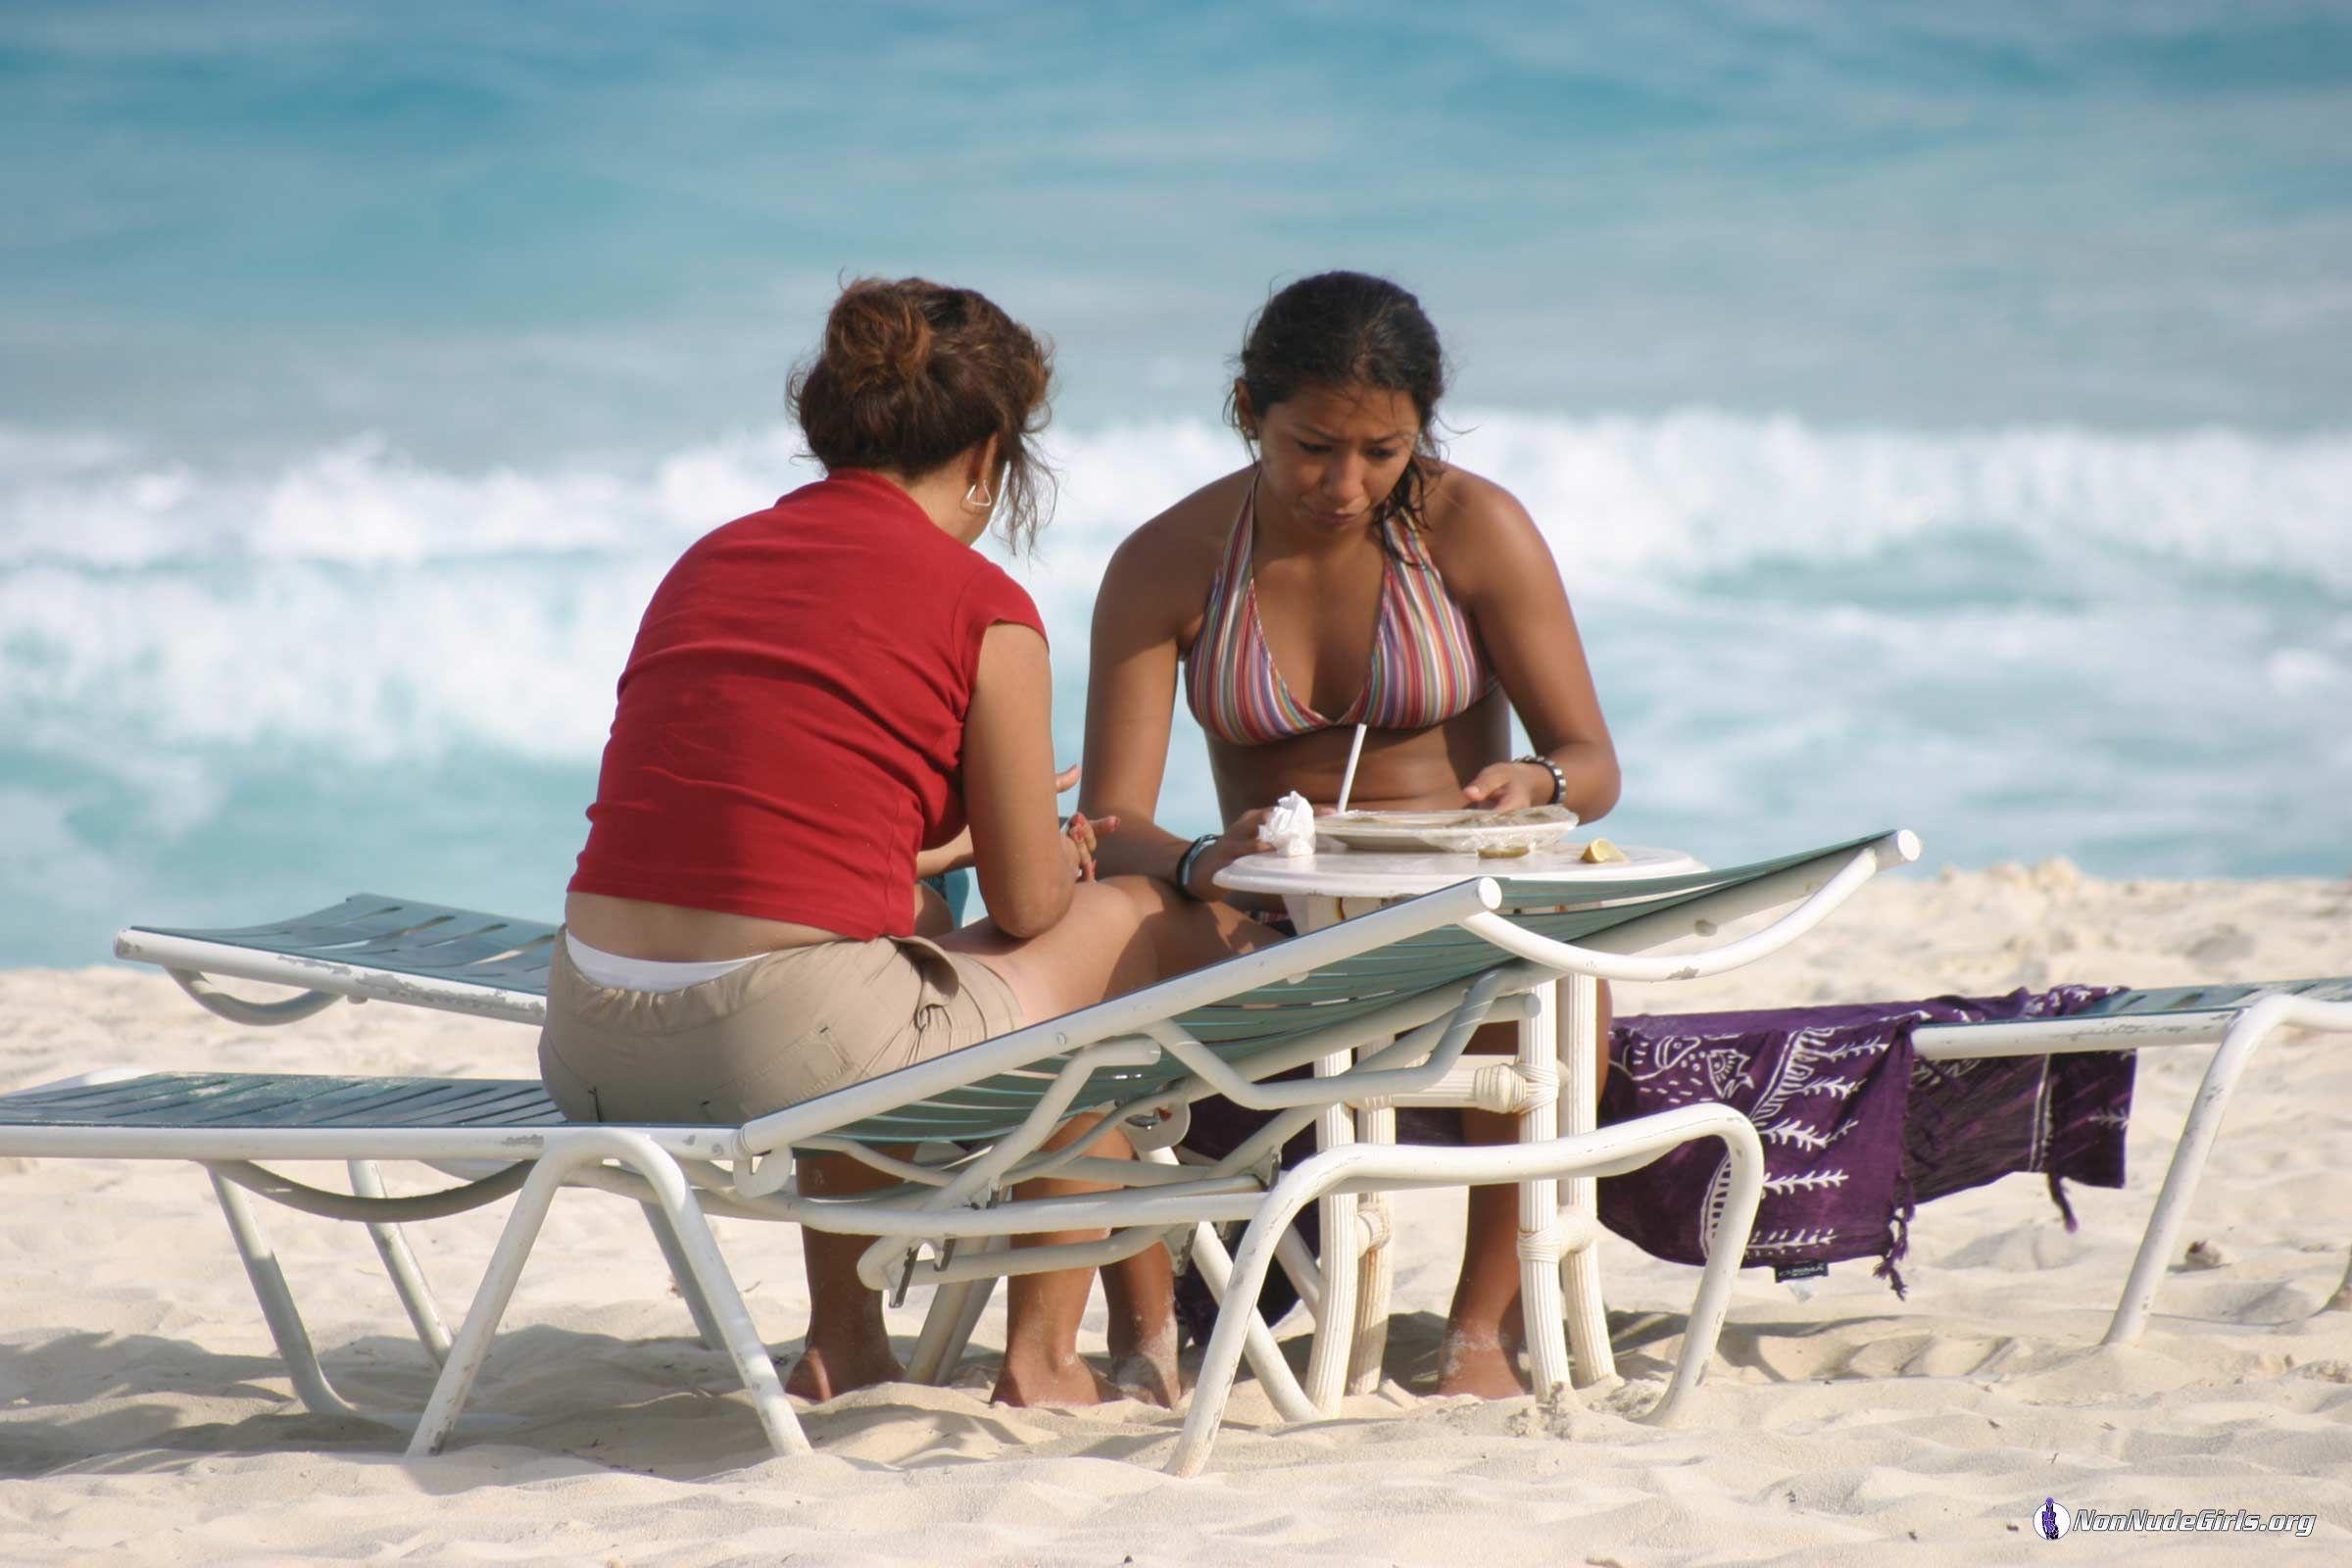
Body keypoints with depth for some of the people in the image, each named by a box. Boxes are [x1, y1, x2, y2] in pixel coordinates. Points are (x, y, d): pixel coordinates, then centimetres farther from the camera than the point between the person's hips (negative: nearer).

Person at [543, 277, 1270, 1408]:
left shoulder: (706, 562, 16)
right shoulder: (981, 605, -2)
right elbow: (1027, 906, 5)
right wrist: (1061, 854, 30)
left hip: (590, 1059, 7)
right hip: (779, 1046, -7)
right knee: (1131, 924, 20)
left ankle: (842, 1340, 35)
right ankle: (1042, 1357, 26)